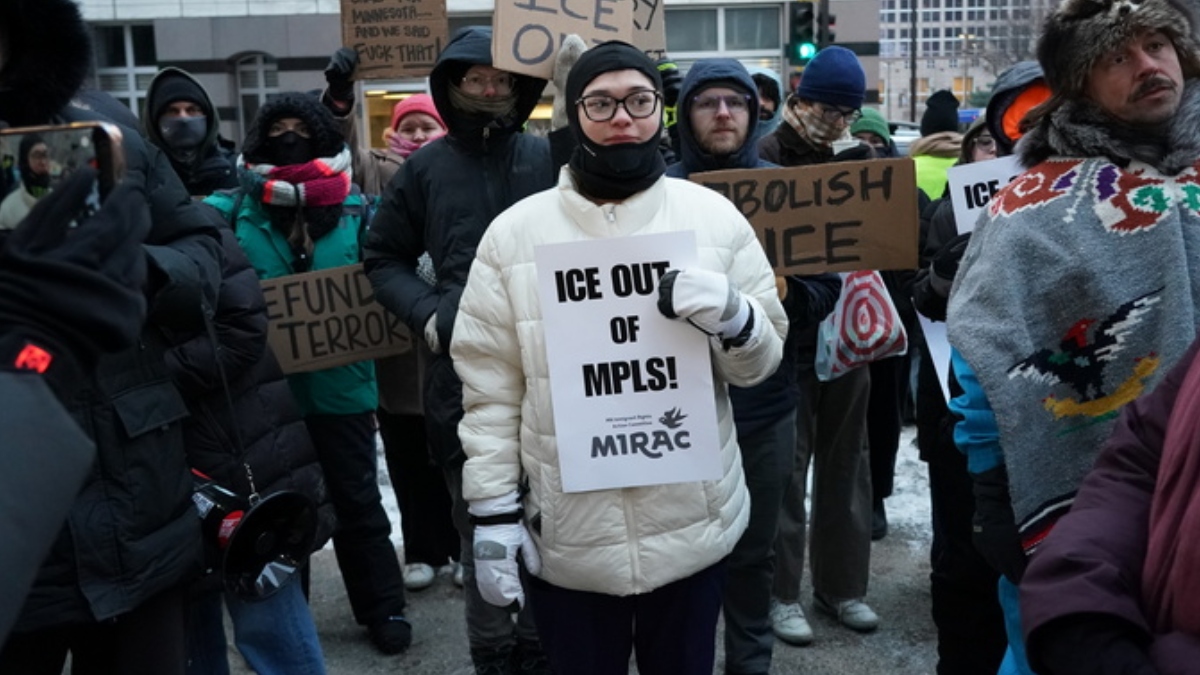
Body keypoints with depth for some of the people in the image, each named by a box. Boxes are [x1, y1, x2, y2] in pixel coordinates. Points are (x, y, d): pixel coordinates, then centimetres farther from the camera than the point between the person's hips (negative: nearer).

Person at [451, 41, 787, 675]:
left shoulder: (713, 214, -1)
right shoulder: (515, 230, -2)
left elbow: (761, 361, 3)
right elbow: (490, 386, 0)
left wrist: (733, 320, -18)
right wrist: (493, 510, -3)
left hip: (692, 524, 1)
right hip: (564, 533, 0)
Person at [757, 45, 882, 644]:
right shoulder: (766, 158, -6)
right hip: (788, 334, -5)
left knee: (845, 461, 12)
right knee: (787, 467, 2)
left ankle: (841, 584, 25)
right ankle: (781, 592, 15)